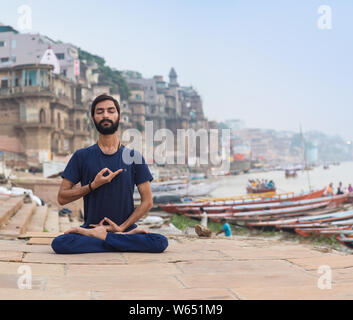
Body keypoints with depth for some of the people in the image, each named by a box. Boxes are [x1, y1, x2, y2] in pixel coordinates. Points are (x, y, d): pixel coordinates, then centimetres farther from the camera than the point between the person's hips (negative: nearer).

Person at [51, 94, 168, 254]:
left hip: (126, 227, 0)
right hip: (91, 226, 0)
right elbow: (62, 198, 1)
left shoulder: (134, 157, 5)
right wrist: (93, 185, -13)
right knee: (59, 243, -31)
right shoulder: (82, 156, 5)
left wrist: (122, 227, -9)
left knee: (160, 242, -29)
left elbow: (147, 202, 3)